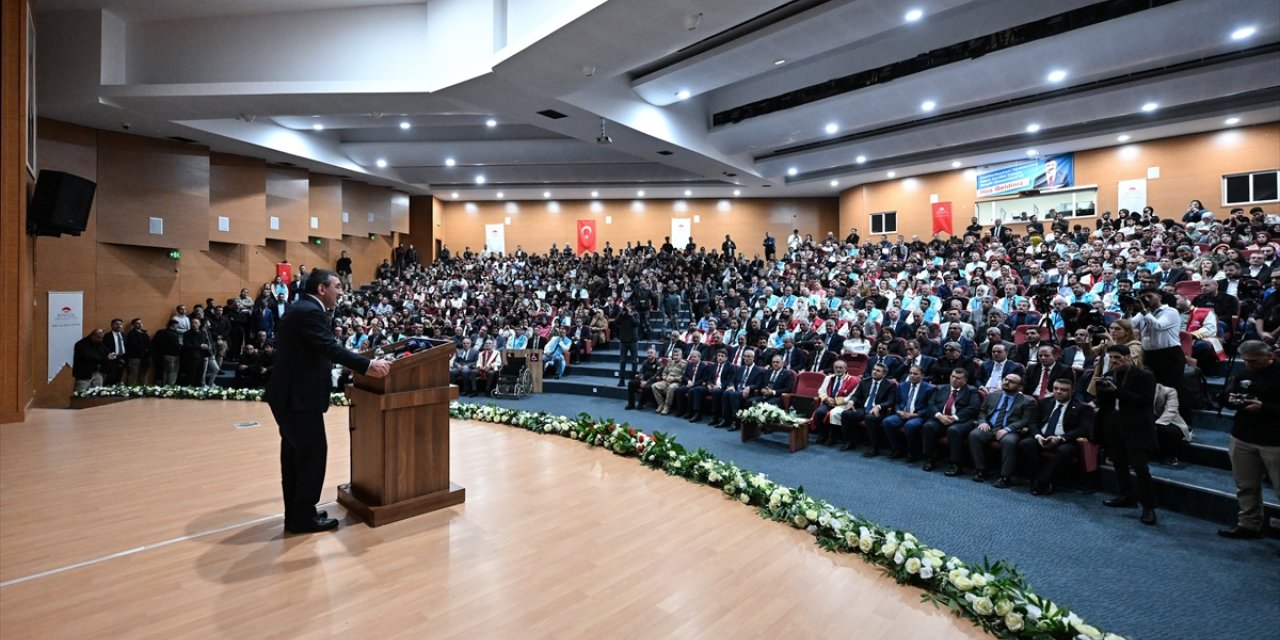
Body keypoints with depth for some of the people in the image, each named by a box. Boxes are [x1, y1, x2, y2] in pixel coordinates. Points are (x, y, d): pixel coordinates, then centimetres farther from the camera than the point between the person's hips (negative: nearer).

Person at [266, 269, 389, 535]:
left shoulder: (301, 309, 15)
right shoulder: (310, 312, -17)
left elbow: (321, 350, 19)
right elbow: (331, 348, -27)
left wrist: (361, 363, 21)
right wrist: (367, 365, -29)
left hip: (290, 393, 11)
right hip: (299, 396, -11)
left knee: (295, 453, 16)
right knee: (313, 452, -2)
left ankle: (295, 514, 26)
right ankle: (304, 517, 9)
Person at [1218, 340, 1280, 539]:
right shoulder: (1244, 375, 11)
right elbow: (1228, 397, 20)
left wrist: (1264, 408, -24)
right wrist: (1230, 400, -1)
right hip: (1242, 439, 6)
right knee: (1246, 486, 13)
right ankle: (1249, 524, 23)